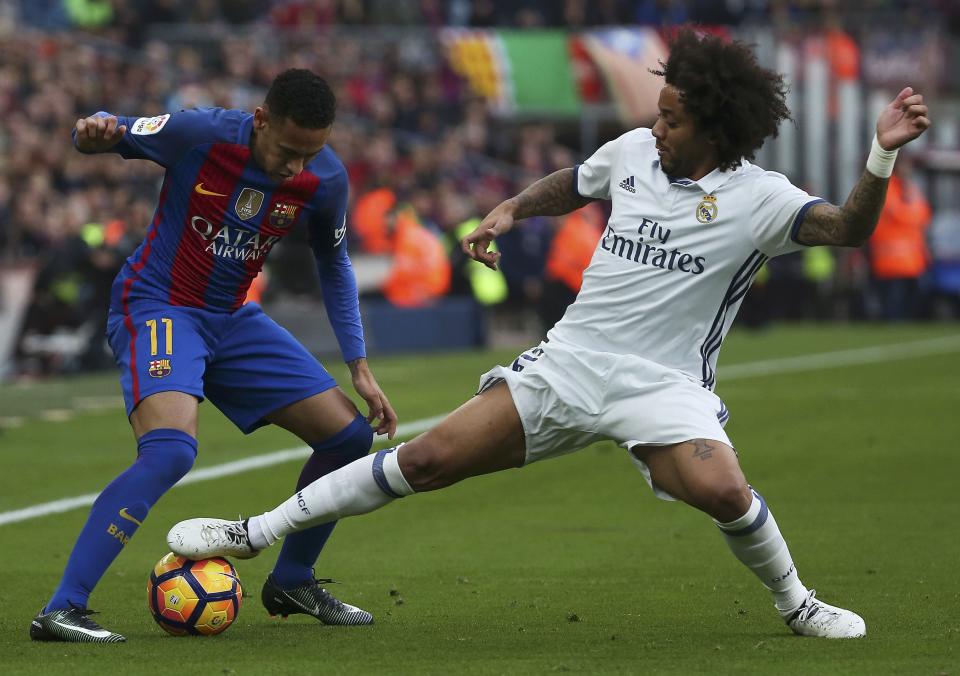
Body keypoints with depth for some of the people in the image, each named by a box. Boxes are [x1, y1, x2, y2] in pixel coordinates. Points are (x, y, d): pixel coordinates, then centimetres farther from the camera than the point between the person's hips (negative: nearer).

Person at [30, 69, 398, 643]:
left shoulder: (325, 179, -7)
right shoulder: (202, 134, -21)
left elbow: (334, 264, 10)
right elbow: (113, 133, -9)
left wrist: (360, 368, 8)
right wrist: (97, 131, -35)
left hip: (233, 320, 6)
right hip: (157, 308, -6)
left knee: (351, 436, 2)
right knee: (172, 449, -31)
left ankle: (291, 581, 24)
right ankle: (62, 610, -30)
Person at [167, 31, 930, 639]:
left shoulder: (756, 198, -11)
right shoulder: (633, 152, 4)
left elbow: (848, 228, -26)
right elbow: (572, 185, 26)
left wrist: (882, 154, -41)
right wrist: (510, 210, 10)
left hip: (662, 385, -4)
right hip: (569, 360, 4)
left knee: (721, 490, -31)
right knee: (429, 459, -4)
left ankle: (796, 603, 0)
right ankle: (258, 533, 7)